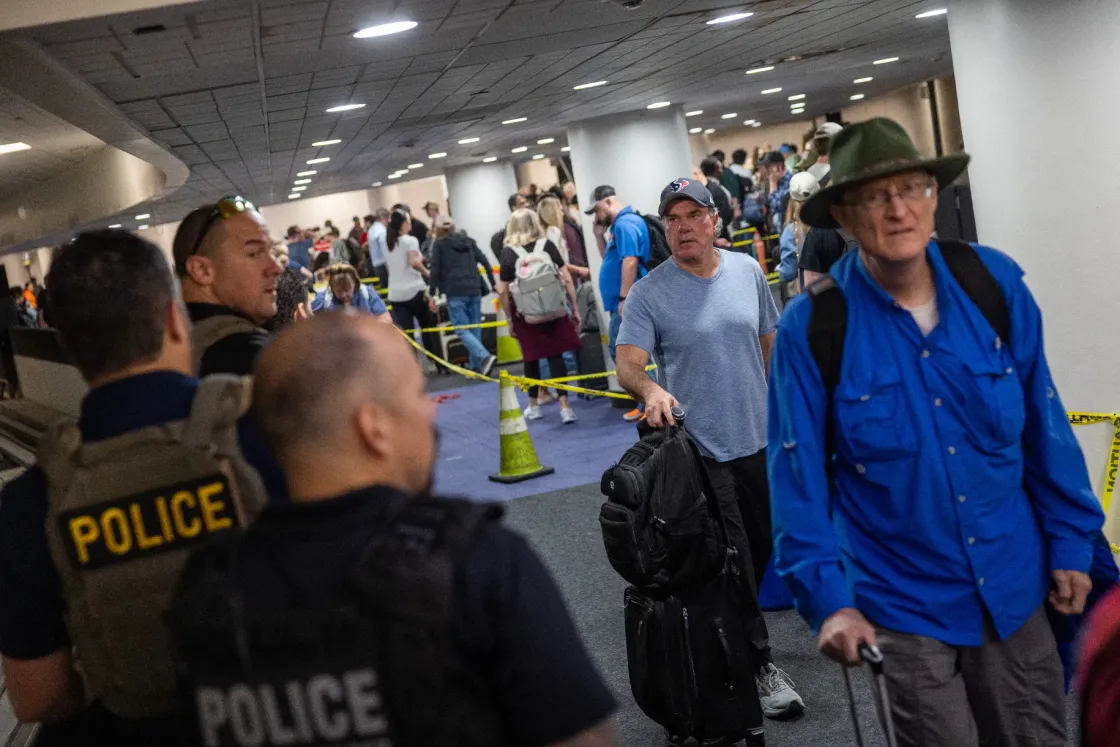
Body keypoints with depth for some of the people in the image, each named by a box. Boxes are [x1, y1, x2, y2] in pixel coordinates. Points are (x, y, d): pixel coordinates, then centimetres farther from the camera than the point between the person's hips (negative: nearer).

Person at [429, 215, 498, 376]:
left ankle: (486, 357, -23)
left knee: (462, 330, -4)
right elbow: (485, 262, 11)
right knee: (474, 328, 11)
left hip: (455, 292, -5)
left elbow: (435, 271, -2)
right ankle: (476, 366, 9)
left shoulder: (439, 244, 3)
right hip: (475, 290, 5)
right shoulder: (469, 241, 15)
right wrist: (493, 284, 16)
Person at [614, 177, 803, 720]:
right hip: (702, 450, -5)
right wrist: (650, 390, -38)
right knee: (733, 564, 1)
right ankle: (759, 664, 17)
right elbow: (628, 366, -17)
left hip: (759, 439, 5)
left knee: (764, 552, 19)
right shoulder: (649, 293, -10)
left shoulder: (747, 272, 3)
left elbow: (769, 346, 13)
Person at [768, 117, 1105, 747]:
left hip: (1014, 590, 3)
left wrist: (1071, 542, 5)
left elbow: (1045, 425, 3)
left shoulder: (994, 284, -6)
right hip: (902, 606, -3)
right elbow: (800, 475, -10)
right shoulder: (812, 327, -14)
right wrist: (828, 596, -12)